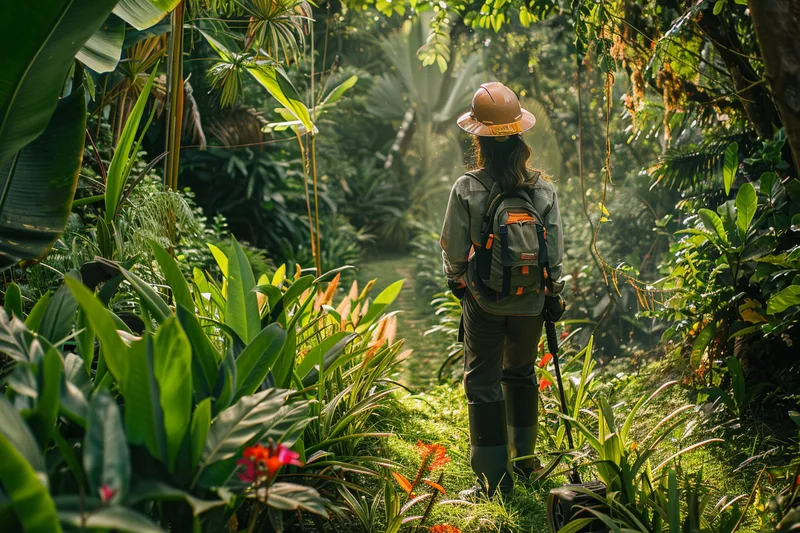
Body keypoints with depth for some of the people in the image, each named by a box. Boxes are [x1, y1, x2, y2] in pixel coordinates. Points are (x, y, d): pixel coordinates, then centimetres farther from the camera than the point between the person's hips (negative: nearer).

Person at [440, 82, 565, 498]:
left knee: (483, 382, 6)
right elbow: (555, 250, -2)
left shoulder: (467, 188, -14)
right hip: (531, 302, 3)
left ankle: (494, 476, 7)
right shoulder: (543, 187, -6)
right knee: (521, 372, 23)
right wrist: (554, 296, 12)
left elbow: (453, 250, -9)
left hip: (484, 301, -3)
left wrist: (456, 280, 12)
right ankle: (524, 455, 35)